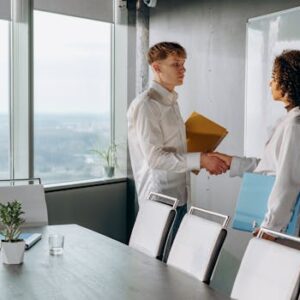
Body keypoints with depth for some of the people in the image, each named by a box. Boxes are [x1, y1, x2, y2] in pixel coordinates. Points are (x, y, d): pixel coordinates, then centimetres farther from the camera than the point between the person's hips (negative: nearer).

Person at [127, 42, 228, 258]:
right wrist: (200, 160, -22)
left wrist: (198, 163, 7)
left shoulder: (171, 101, 12)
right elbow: (155, 157, -22)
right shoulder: (145, 105, -16)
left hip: (178, 196, 9)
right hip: (159, 199, -8)